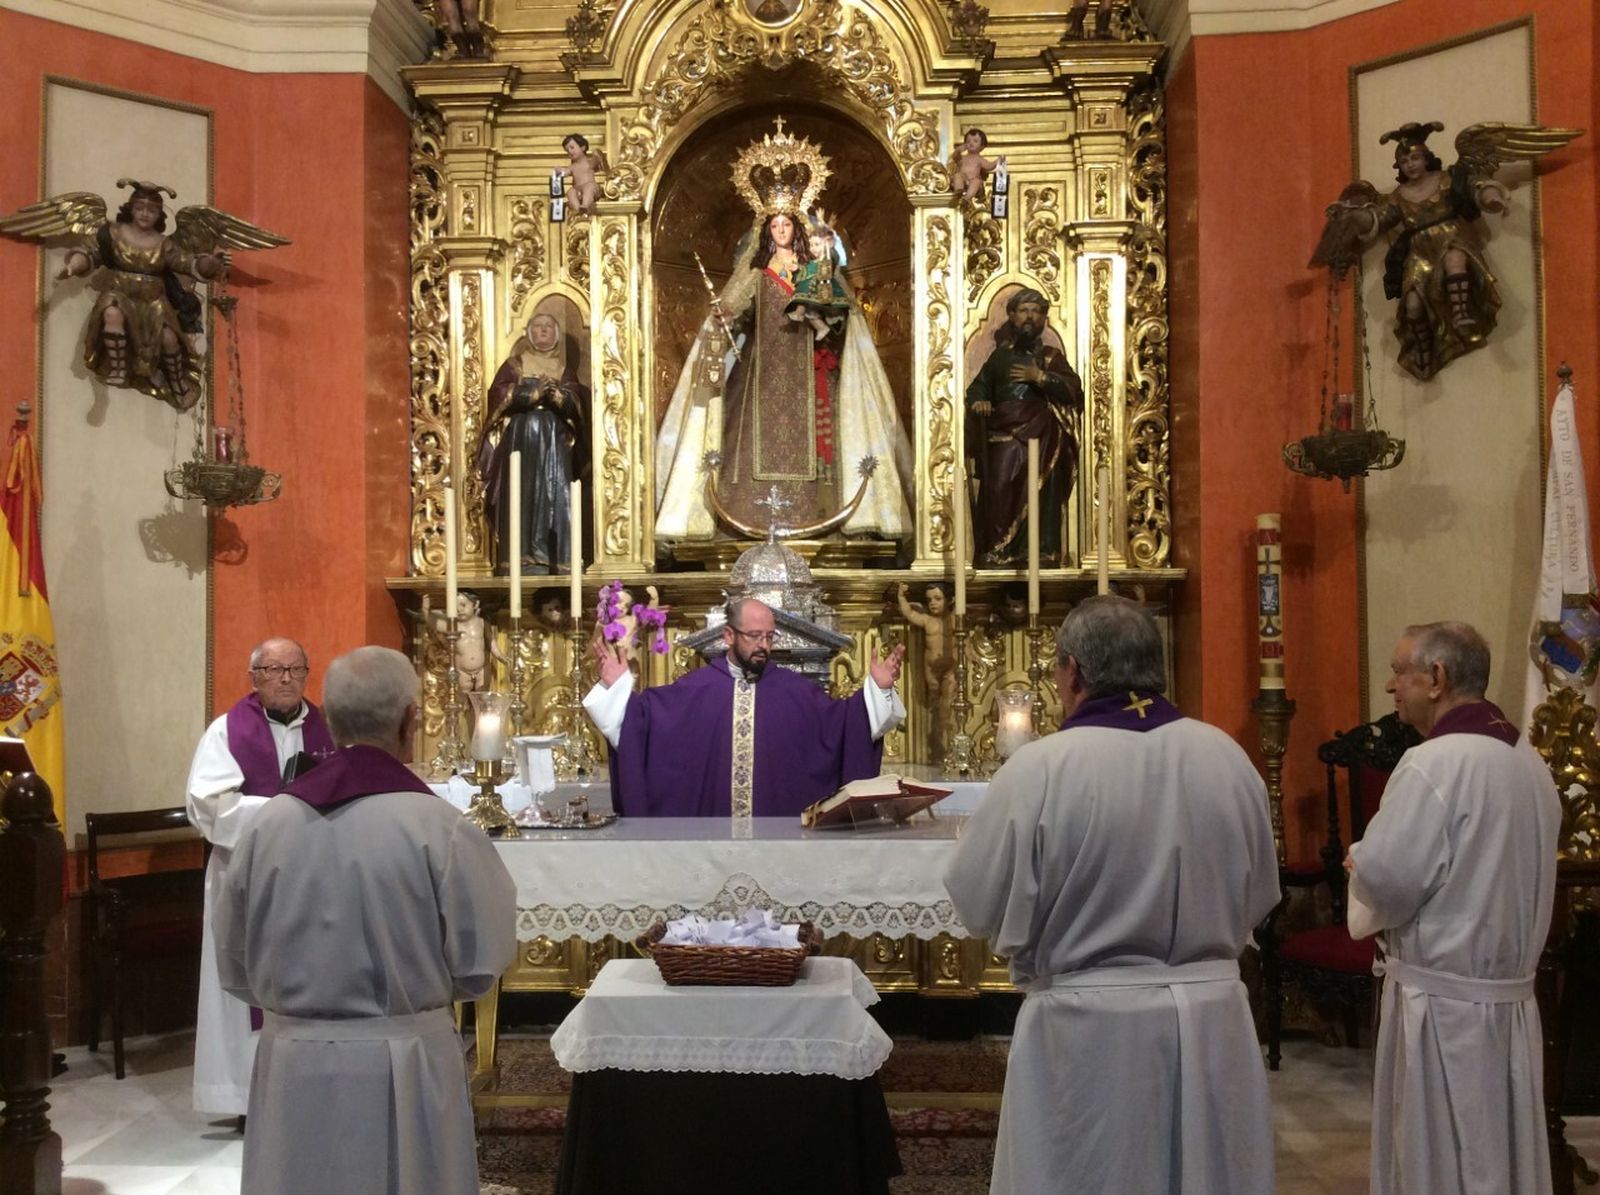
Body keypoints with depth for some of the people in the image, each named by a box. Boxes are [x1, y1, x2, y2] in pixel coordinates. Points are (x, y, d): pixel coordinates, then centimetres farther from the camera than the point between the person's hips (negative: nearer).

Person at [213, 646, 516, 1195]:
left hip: (292, 1065, 3)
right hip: (403, 1068, -3)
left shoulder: (265, 824, -6)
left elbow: (235, 967, 5)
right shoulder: (439, 827, -17)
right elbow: (480, 964, -7)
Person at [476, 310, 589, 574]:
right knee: (524, 495, -10)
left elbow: (579, 403, 3)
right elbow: (499, 395, -5)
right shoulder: (514, 364, 10)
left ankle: (559, 560, -7)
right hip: (522, 440, -2)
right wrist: (534, 391, -14)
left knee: (556, 495, -6)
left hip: (556, 442, 2)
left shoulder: (565, 368, 16)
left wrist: (557, 393, -16)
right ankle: (526, 559, -12)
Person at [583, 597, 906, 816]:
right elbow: (642, 718, 3)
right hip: (711, 830, -1)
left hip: (777, 831, 1)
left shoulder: (794, 689, 5)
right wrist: (616, 685, -10)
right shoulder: (695, 687, 2)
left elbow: (842, 722, 3)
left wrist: (878, 688, -7)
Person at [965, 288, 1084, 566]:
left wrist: (1040, 377, -9)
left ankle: (1040, 551, -10)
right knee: (1000, 491, -13)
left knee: (1040, 493, -12)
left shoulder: (1050, 356, 12)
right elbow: (978, 387, 15)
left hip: (1041, 438, -1)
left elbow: (1073, 391, 0)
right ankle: (1000, 552, -13)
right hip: (1004, 436, 1)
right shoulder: (1000, 355, 17)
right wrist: (978, 401, -7)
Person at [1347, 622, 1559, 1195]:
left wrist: (1359, 858, 0)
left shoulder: (1432, 763, -20)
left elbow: (1385, 879, -21)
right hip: (1510, 991, 8)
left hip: (1442, 998, -8)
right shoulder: (1530, 762, 7)